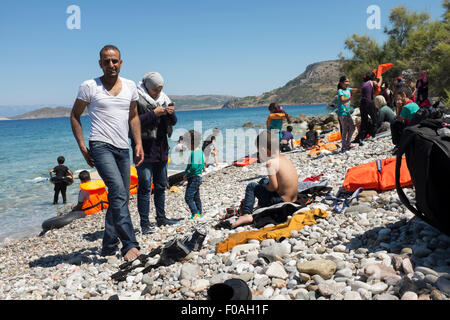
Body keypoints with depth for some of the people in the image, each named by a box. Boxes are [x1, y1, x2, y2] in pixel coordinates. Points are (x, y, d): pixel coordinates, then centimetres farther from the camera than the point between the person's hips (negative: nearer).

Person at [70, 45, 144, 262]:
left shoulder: (130, 86, 13)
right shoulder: (89, 87, 0)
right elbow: (75, 116, 7)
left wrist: (138, 144, 9)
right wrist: (82, 147, -3)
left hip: (123, 149, 6)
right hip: (101, 146, -5)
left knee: (120, 197, 7)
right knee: (117, 191, -23)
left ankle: (109, 246, 20)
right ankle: (129, 244, -20)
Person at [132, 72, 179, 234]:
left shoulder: (164, 98, 11)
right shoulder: (137, 99, -8)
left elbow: (173, 122, 14)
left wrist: (171, 113, -8)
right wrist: (154, 114, -22)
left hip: (161, 149, 7)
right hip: (144, 149, -7)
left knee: (161, 185, 14)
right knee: (145, 187, -7)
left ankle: (161, 218, 26)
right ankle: (144, 224, -2)